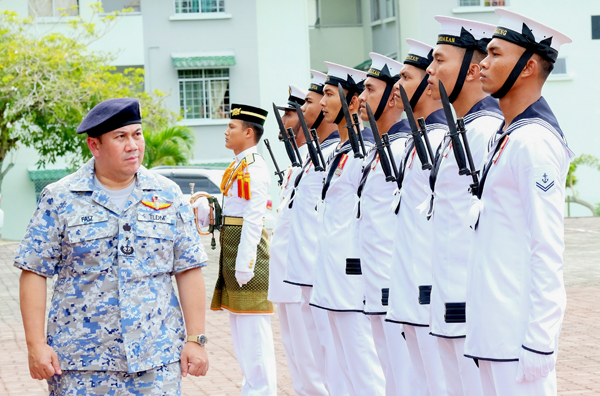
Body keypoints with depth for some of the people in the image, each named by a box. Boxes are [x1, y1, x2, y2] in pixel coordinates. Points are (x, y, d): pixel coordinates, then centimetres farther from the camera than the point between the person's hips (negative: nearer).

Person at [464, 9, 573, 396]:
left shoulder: (534, 142, -15)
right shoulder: (507, 136, 14)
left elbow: (548, 253, -19)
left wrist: (537, 344, -20)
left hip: (519, 333, -10)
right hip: (494, 332, 10)